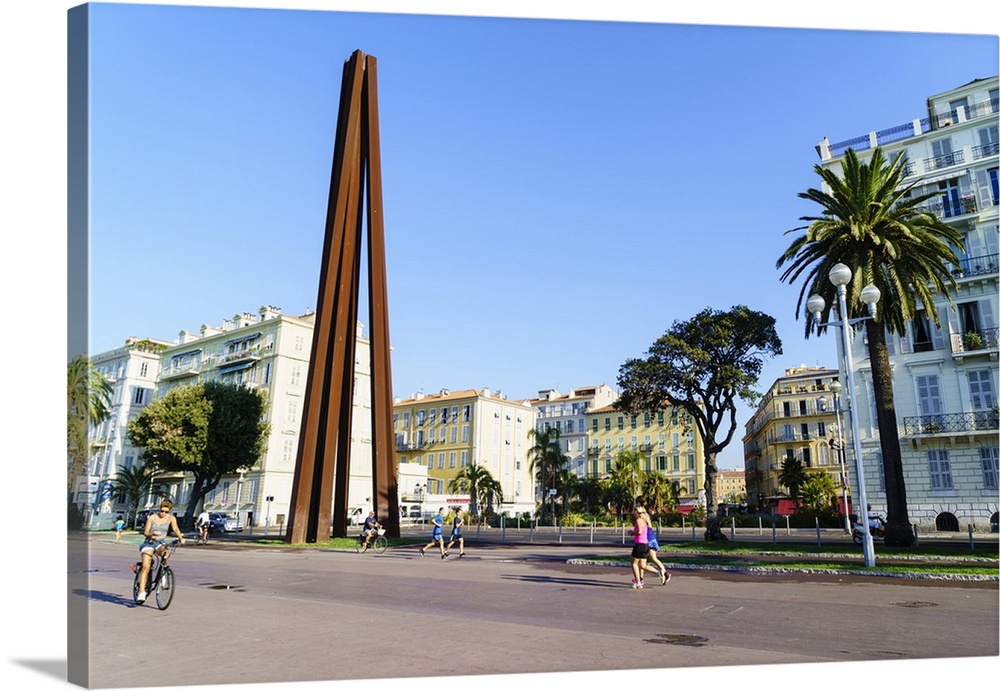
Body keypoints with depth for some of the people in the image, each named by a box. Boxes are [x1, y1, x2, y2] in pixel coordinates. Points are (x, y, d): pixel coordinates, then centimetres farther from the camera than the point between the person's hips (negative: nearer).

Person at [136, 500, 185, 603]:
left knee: (164, 551, -37)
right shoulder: (152, 517, -1)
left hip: (161, 543, 0)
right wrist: (151, 534, -26)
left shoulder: (171, 518, -1)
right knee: (145, 567, -16)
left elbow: (175, 529, -15)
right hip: (149, 543, 0)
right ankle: (142, 591, -16)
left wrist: (180, 537, -34)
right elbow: (145, 533, -2)